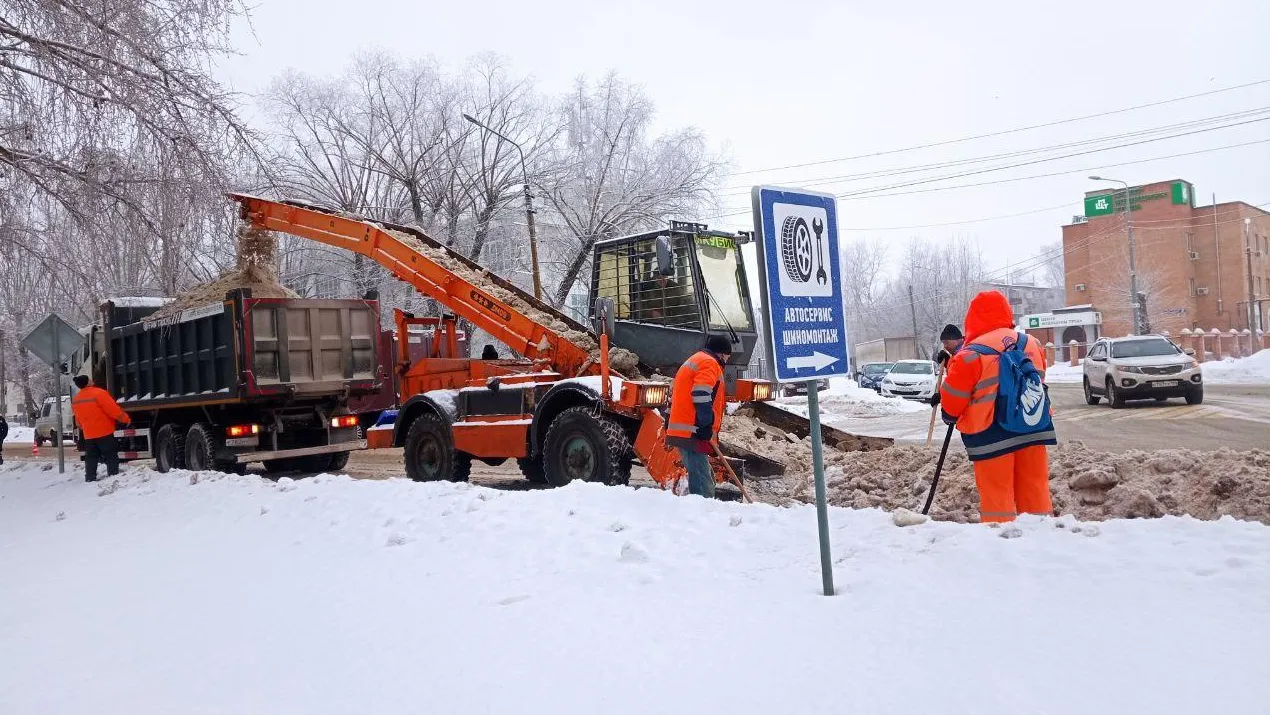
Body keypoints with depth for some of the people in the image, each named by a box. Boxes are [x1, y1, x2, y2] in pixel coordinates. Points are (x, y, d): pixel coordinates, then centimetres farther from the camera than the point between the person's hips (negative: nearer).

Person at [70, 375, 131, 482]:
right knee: (111, 456, 0)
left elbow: (78, 419, 18)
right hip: (104, 432, -6)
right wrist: (126, 419, -6)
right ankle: (114, 476, -3)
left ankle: (90, 479, 12)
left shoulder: (75, 400, 9)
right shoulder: (99, 393, -15)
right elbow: (113, 410, -17)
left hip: (88, 435, 6)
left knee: (91, 458, 13)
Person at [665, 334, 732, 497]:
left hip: (682, 431, 10)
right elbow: (701, 394, -21)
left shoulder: (693, 361, 27)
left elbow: (674, 390, 28)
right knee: (702, 482, -13)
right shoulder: (709, 363, -6)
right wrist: (707, 424, -21)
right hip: (692, 433, -10)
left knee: (705, 477, 15)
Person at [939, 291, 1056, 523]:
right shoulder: (1032, 343, 6)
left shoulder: (970, 355, -13)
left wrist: (950, 416, 16)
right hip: (1032, 428, 5)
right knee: (1035, 490, 13)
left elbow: (952, 399, -5)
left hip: (991, 434, -5)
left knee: (997, 496, 2)